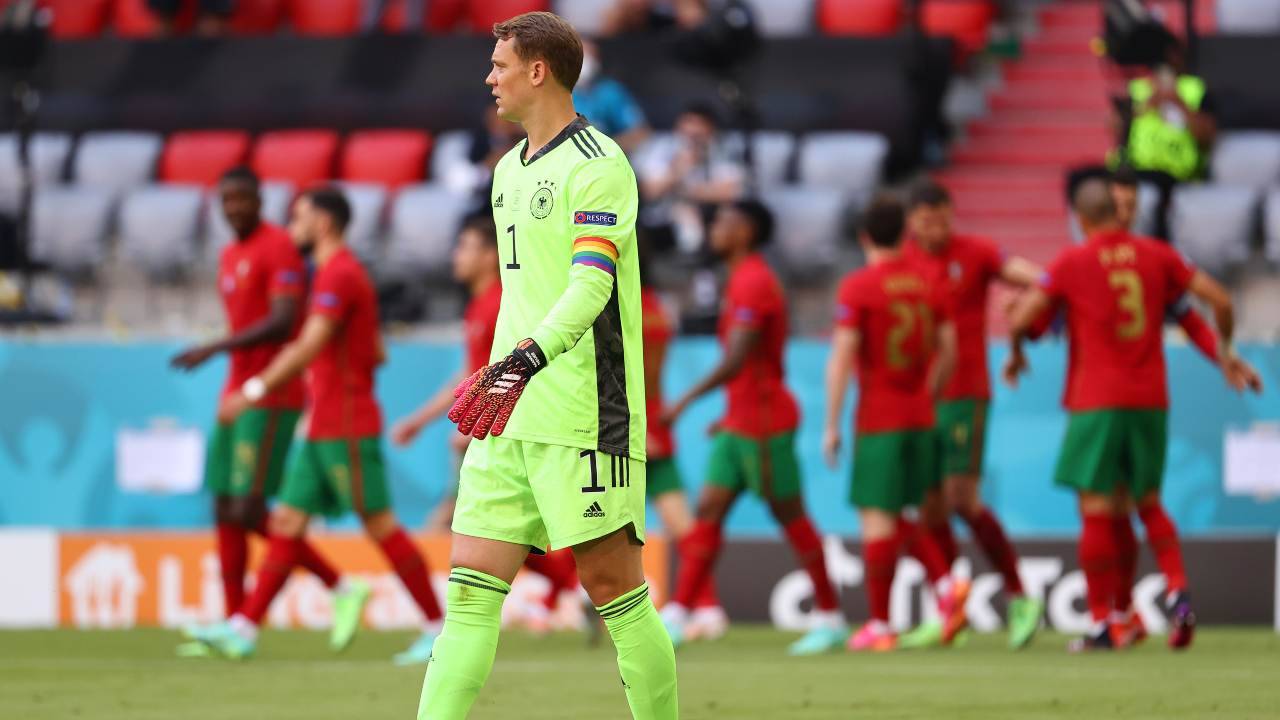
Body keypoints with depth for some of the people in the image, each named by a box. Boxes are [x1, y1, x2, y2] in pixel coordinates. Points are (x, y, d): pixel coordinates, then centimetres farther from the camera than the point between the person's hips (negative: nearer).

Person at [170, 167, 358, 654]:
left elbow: (282, 322, -22)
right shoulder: (229, 257, 18)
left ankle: (342, 590, -6)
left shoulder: (278, 248, -11)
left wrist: (214, 350, -26)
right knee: (225, 511, 5)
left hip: (269, 398, -9)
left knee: (248, 511, -14)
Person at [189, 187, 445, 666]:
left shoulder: (339, 275, -13)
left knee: (380, 525, -7)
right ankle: (244, 629, 3)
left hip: (346, 429, -10)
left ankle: (439, 628, -2)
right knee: (287, 522, 5)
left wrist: (256, 390, -27)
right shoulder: (338, 273, 18)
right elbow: (376, 354, 23)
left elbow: (310, 345, -25)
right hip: (323, 428, 10)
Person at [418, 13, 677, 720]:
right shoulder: (509, 170, 18)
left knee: (613, 584, -4)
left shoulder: (597, 164, -9)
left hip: (585, 419, -8)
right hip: (509, 417, 8)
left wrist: (531, 356, -36)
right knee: (472, 584, -2)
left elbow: (592, 282, -22)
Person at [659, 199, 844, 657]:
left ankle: (829, 618, 6)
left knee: (789, 515, -2)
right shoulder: (746, 280, 16)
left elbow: (736, 359, -25)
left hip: (763, 423, -10)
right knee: (709, 511, 3)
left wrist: (688, 400, -28)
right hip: (739, 424, 10)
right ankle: (676, 615, -1)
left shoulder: (753, 283, -16)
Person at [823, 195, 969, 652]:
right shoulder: (929, 282, 8)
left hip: (877, 420, -6)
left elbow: (842, 357, -13)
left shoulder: (858, 287, -9)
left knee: (877, 519, -3)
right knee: (895, 517, 18)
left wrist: (831, 425, -9)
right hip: (920, 417, 6)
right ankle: (946, 585, -2)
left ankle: (880, 625, -2)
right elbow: (949, 349, 12)